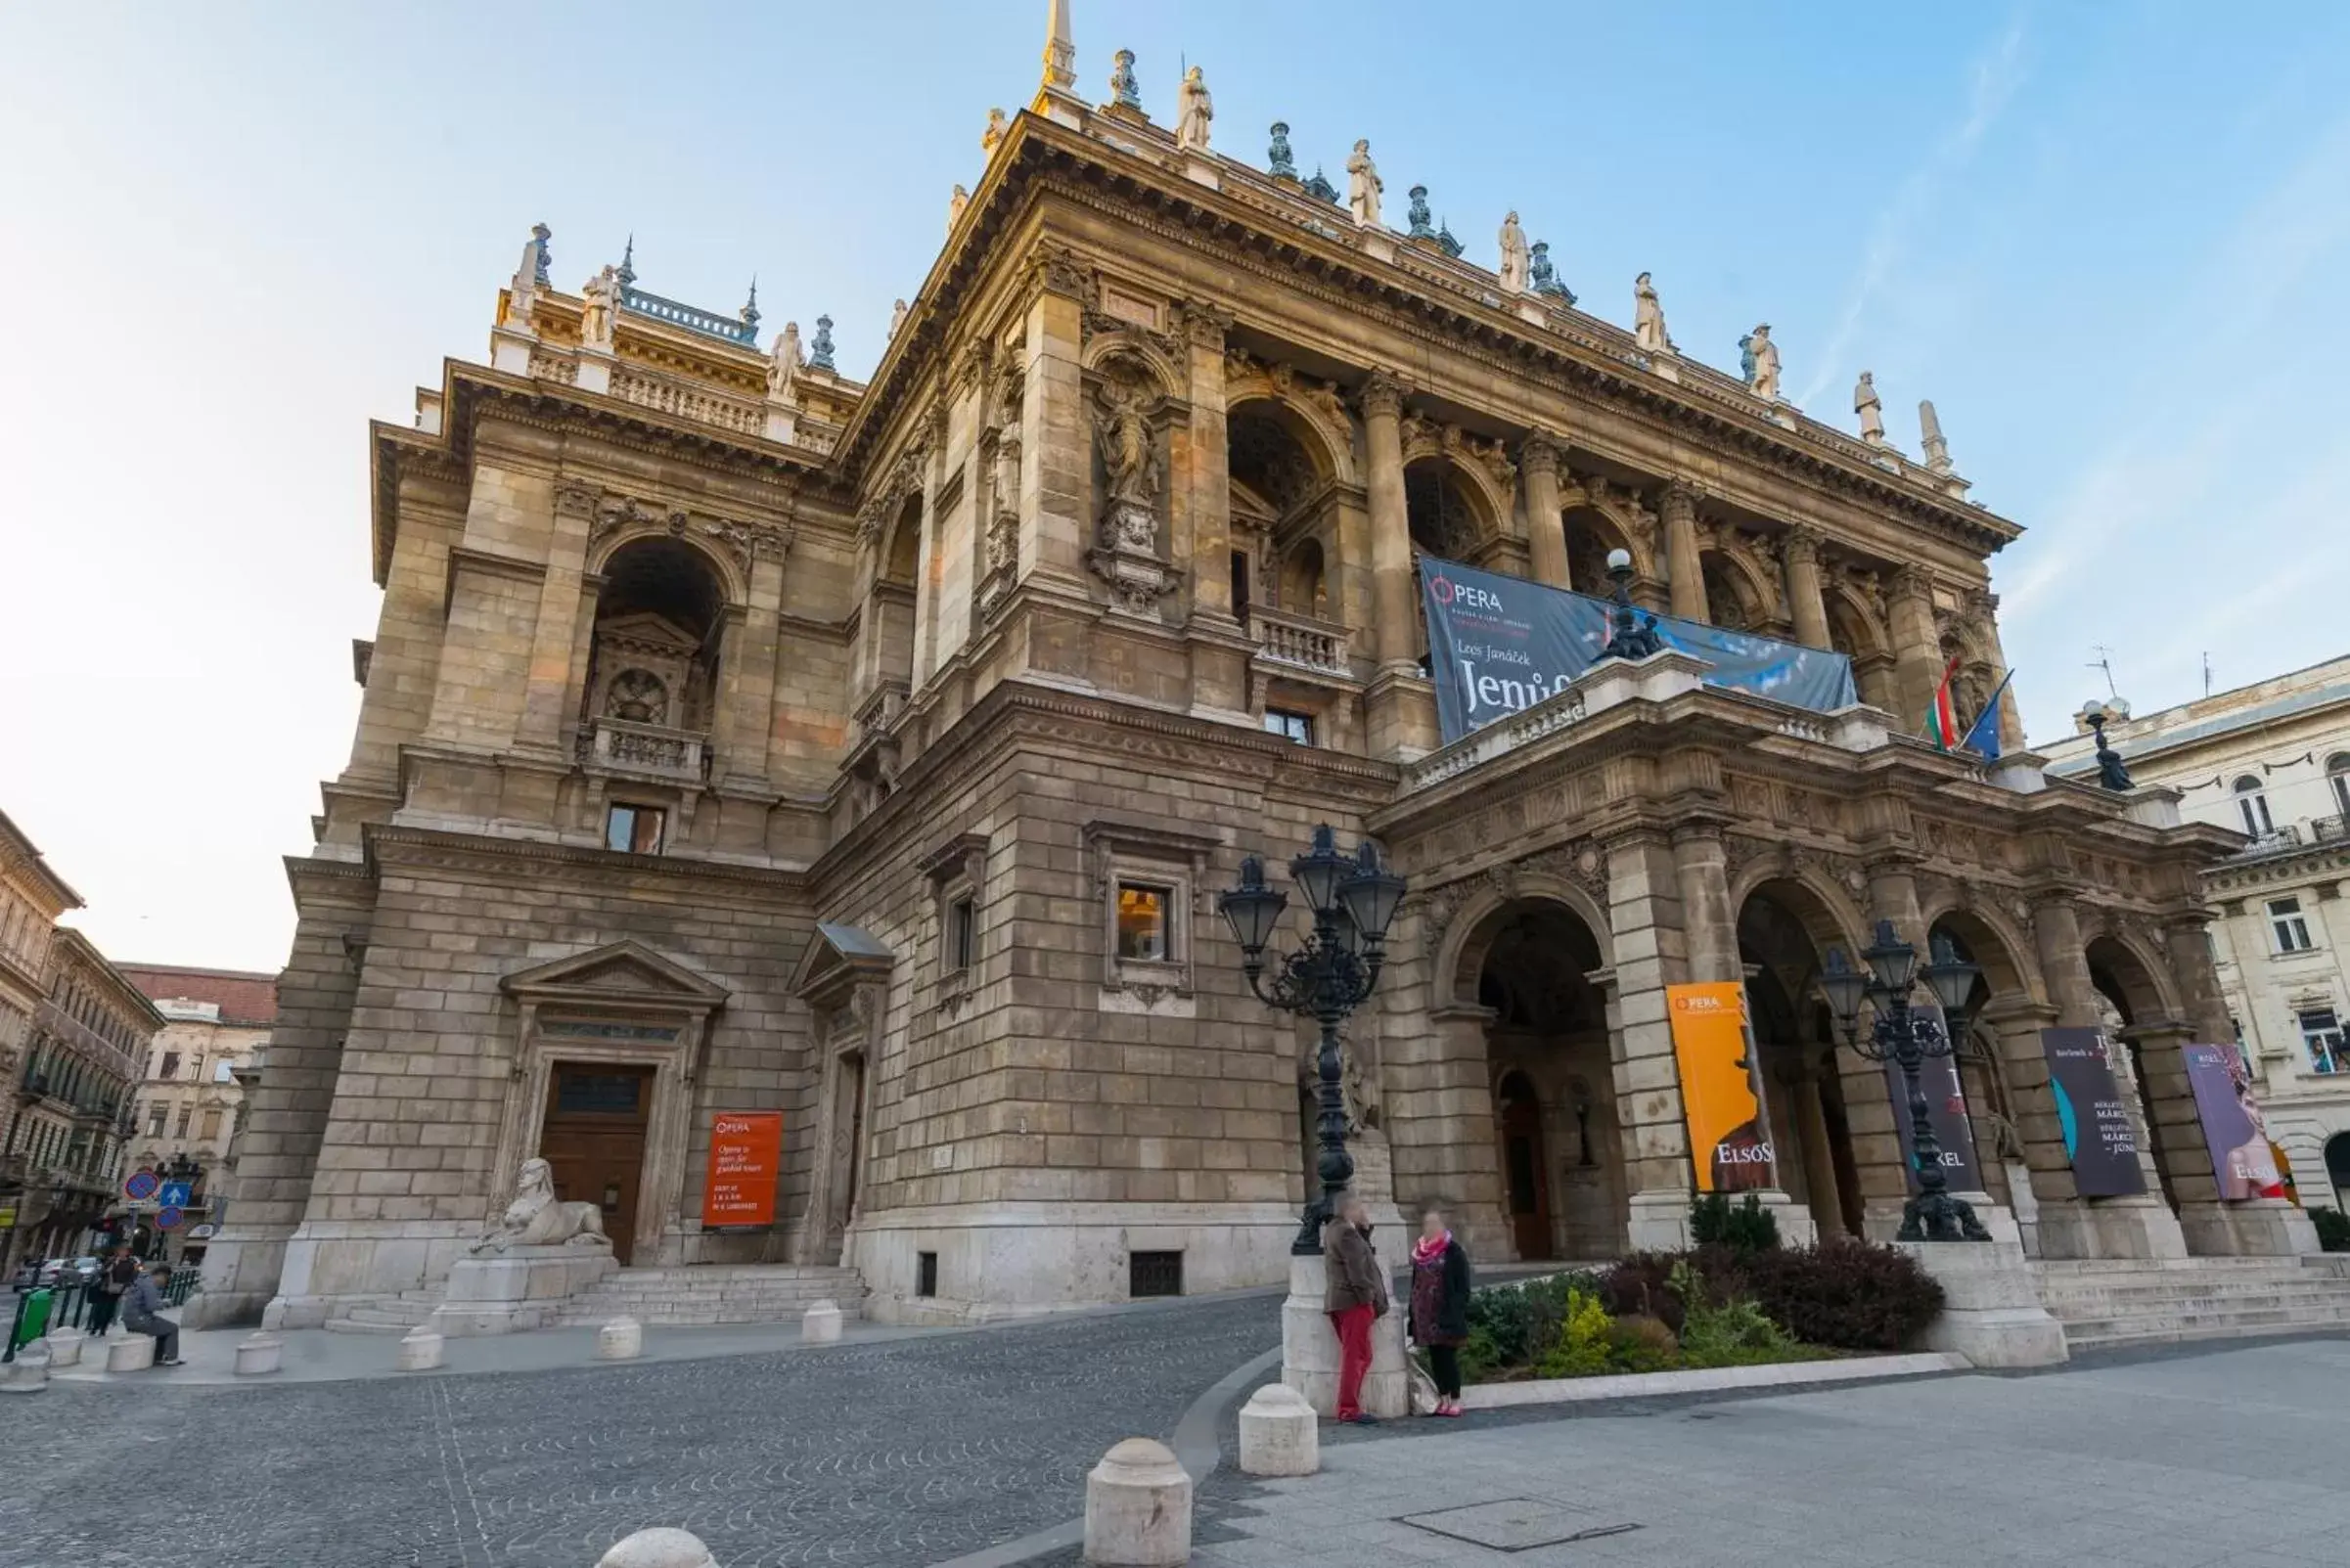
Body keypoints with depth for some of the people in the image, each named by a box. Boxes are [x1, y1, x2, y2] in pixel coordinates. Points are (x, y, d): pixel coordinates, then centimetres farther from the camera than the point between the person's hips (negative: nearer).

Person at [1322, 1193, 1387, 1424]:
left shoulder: (1334, 1229, 14)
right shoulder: (1347, 1233, -17)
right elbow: (1357, 1272, -19)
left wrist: (1365, 1227, 8)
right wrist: (1371, 1300, -13)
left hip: (1338, 1301, 10)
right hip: (1354, 1301, -10)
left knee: (1354, 1355, 15)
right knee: (1357, 1355, -5)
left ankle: (1347, 1407, 18)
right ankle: (1350, 1409, -2)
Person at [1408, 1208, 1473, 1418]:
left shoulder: (1453, 1251, -6)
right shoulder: (1419, 1251, 10)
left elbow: (1462, 1285, -7)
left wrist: (1457, 1313, -14)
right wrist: (1412, 1313, 13)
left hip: (1446, 1314, -5)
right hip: (1425, 1313, 5)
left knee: (1448, 1355, -2)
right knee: (1435, 1357, 8)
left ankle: (1455, 1400, 7)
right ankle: (1443, 1397, 17)